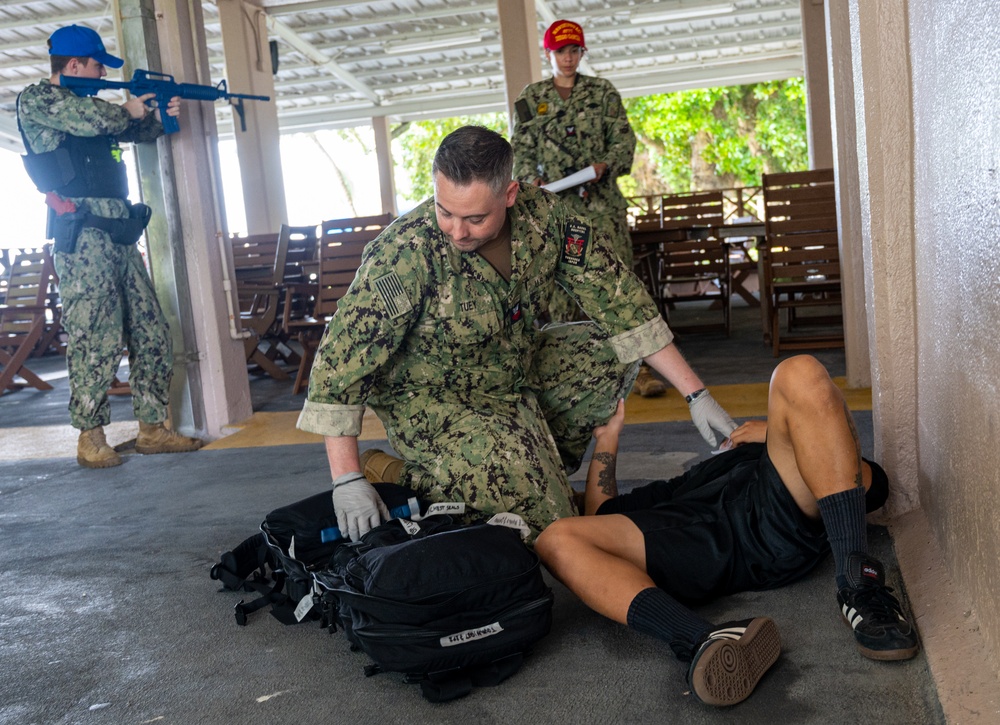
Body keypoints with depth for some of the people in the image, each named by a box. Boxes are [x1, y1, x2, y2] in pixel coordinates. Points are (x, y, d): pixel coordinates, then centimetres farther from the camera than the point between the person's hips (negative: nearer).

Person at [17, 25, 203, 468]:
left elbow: (140, 131, 32)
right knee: (96, 341, -9)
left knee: (151, 336, 6)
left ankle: (152, 430, 12)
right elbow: (89, 119, -16)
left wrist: (163, 114, 11)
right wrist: (128, 111, 2)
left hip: (120, 236, 8)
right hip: (83, 236, -8)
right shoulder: (36, 99, 0)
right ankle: (91, 439, 1)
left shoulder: (89, 104, 24)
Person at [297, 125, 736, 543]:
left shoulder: (543, 215, -15)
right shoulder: (406, 254, -29)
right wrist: (347, 480, -30)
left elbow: (618, 298, -10)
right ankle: (398, 477, -2)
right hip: (431, 401, -6)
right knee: (543, 513, -18)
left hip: (516, 374, 7)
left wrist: (696, 394, -11)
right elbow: (342, 359, -26)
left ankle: (545, 463, 14)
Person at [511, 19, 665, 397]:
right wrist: (532, 180, -7)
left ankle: (639, 367, -4)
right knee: (559, 285, 0)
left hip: (602, 201, -1)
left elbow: (624, 139, 6)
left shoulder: (603, 91, 11)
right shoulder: (531, 97, 13)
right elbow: (521, 150, 12)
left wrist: (605, 165, -14)